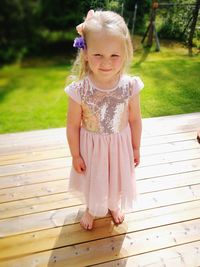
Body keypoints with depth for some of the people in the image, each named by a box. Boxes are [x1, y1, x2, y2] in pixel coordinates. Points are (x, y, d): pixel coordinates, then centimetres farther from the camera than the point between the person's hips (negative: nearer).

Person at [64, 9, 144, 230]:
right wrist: (76, 156, -4)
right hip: (92, 146, -1)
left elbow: (134, 120, -6)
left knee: (117, 178, 25)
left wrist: (136, 148, 4)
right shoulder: (79, 90, -25)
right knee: (92, 180, 24)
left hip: (120, 144, 1)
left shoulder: (130, 86, -20)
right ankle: (91, 209, 58)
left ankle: (114, 205, 60)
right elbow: (73, 126, -13)